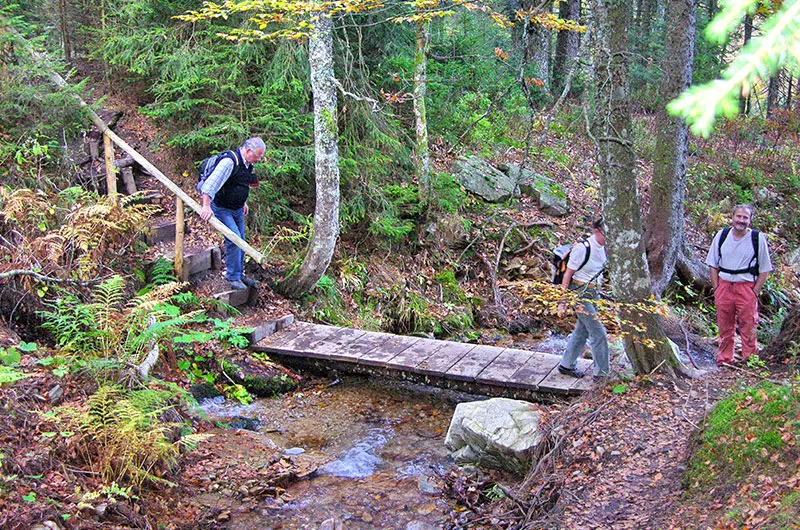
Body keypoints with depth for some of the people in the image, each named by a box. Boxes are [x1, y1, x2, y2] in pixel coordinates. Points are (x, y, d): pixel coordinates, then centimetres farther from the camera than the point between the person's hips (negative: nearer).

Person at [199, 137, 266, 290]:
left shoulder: (247, 164, 4)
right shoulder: (230, 161, -25)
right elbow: (212, 182, -33)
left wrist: (243, 202, 27)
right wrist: (206, 205, -38)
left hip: (237, 209, 9)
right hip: (222, 208, -9)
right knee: (234, 239, -16)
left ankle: (239, 274, 24)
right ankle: (232, 277, -5)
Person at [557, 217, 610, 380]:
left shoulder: (603, 247, 3)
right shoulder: (583, 248, -20)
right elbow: (568, 275, -16)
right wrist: (563, 301, -17)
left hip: (594, 293, 8)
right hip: (580, 293, -8)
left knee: (582, 331, 16)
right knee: (598, 334, -7)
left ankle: (566, 365, 30)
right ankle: (601, 373, 3)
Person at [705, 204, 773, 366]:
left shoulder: (758, 239, -3)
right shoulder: (722, 235, 4)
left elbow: (764, 270, 2)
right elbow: (713, 265, 11)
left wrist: (755, 292, -6)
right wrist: (716, 288, 3)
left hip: (747, 287, -2)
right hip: (724, 285, 3)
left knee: (748, 329, -2)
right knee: (725, 328, 10)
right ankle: (724, 361, 21)